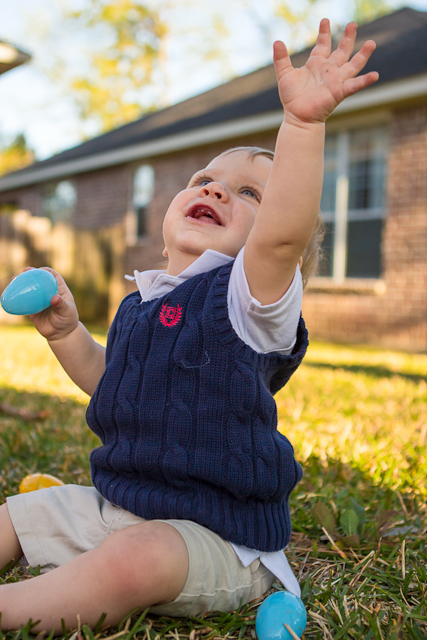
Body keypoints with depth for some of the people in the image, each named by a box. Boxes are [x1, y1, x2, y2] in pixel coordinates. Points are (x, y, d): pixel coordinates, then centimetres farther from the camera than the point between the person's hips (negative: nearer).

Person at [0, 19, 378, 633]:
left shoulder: (249, 296, -14)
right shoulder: (140, 304, 10)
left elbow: (285, 233, -37)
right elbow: (109, 382, 24)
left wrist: (302, 122, -46)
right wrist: (66, 333, 10)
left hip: (213, 533, -8)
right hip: (111, 501, 8)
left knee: (134, 560, -35)